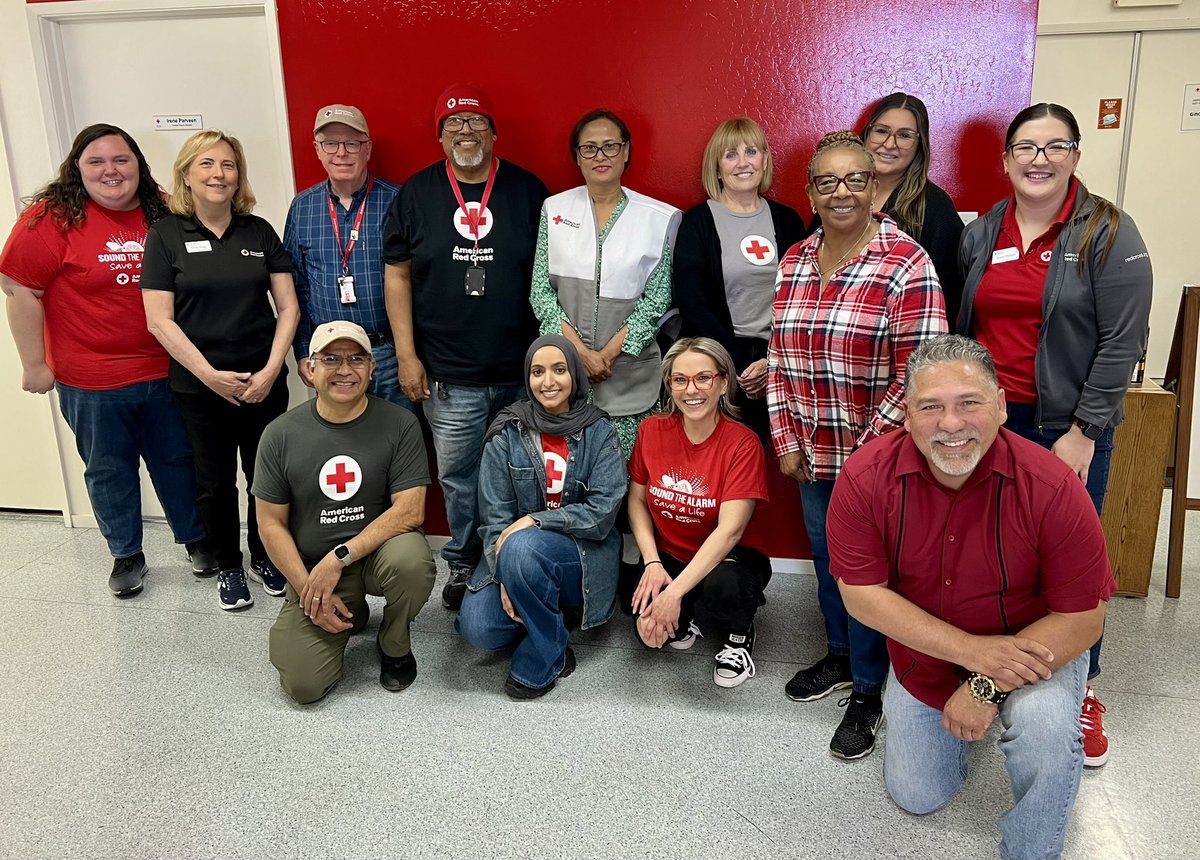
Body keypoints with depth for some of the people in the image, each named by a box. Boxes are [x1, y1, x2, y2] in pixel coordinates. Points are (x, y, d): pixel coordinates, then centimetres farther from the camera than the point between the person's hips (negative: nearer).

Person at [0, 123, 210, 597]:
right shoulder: (52, 218, -10)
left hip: (165, 373, 3)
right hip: (91, 383, -2)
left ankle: (196, 539, 34)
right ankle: (126, 556, 30)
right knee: (109, 470, 12)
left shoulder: (164, 215, 2)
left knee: (178, 460, 15)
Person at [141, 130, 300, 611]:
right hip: (199, 386, -1)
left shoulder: (259, 232, 4)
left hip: (263, 382, 2)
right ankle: (228, 568, 28)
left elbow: (288, 306, 3)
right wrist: (209, 374, -13)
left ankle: (263, 558, 29)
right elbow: (159, 320, -7)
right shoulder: (167, 235, -2)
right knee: (215, 482, 9)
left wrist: (271, 369, -8)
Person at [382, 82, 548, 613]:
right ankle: (464, 564, 28)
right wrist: (407, 355, -1)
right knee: (458, 478, 9)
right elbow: (397, 274, 5)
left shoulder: (528, 190, 4)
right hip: (448, 377, 0)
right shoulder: (417, 194, 5)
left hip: (522, 373, 0)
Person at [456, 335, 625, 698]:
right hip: (514, 551, 2)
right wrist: (506, 577, -19)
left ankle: (544, 658, -12)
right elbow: (494, 514, -5)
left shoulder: (599, 432, -5)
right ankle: (547, 614, 8)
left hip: (584, 553, -2)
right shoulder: (506, 432, -2)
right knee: (477, 627, -23)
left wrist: (534, 521, -22)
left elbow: (603, 511, -13)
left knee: (522, 546, -34)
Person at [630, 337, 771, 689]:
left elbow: (729, 530, -25)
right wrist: (652, 563, -13)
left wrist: (675, 592, -31)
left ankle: (738, 635, 1)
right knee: (646, 619, -25)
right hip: (669, 553, 3)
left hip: (731, 557, -3)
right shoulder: (652, 430, -6)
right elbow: (637, 500, 3)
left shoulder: (742, 443, -18)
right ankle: (686, 620, 14)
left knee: (721, 587, -37)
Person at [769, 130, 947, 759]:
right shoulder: (794, 262, 5)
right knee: (825, 557, 19)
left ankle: (868, 693, 25)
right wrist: (786, 439, 4)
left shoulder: (906, 264, -15)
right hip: (812, 453, 6)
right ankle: (839, 656, 42)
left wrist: (867, 452, -16)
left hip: (877, 454, -6)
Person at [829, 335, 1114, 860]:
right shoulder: (865, 477, -23)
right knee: (917, 797, 12)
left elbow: (1083, 618, -20)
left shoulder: (1051, 487, -27)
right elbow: (861, 595, -20)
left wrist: (988, 686, -26)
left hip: (1033, 648, -2)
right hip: (924, 655, 2)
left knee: (1044, 726, -34)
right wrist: (972, 649, -27)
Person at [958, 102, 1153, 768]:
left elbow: (1123, 341, -10)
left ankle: (1080, 694, 25)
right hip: (990, 420, 4)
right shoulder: (982, 234, 7)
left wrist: (1083, 432, -14)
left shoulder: (1107, 233, -6)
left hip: (1068, 428, -3)